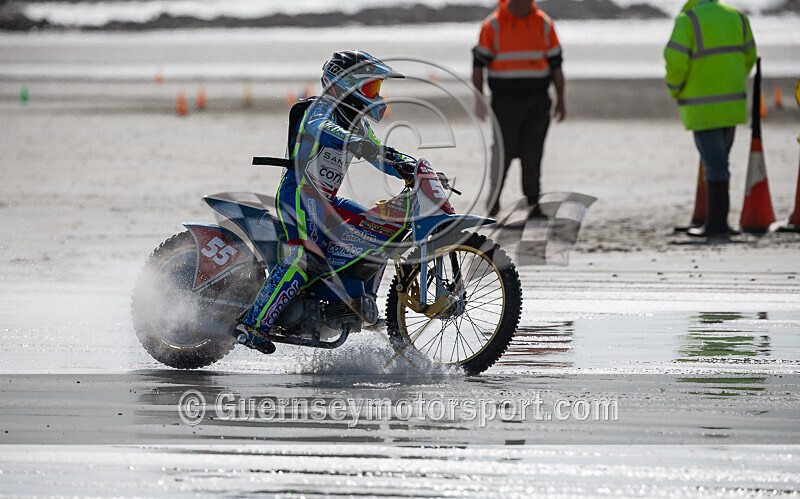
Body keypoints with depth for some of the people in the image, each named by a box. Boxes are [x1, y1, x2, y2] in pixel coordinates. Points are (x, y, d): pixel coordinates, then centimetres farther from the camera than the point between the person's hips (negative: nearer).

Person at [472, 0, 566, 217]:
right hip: (505, 100, -2)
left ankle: (532, 201, 2)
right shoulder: (493, 25, -2)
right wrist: (479, 99, -6)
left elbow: (555, 63, 11)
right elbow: (478, 63, -1)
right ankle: (494, 198, 11)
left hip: (538, 101, 2)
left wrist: (560, 99, 8)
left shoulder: (544, 24, 6)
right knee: (503, 150, -5)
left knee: (533, 152, -1)